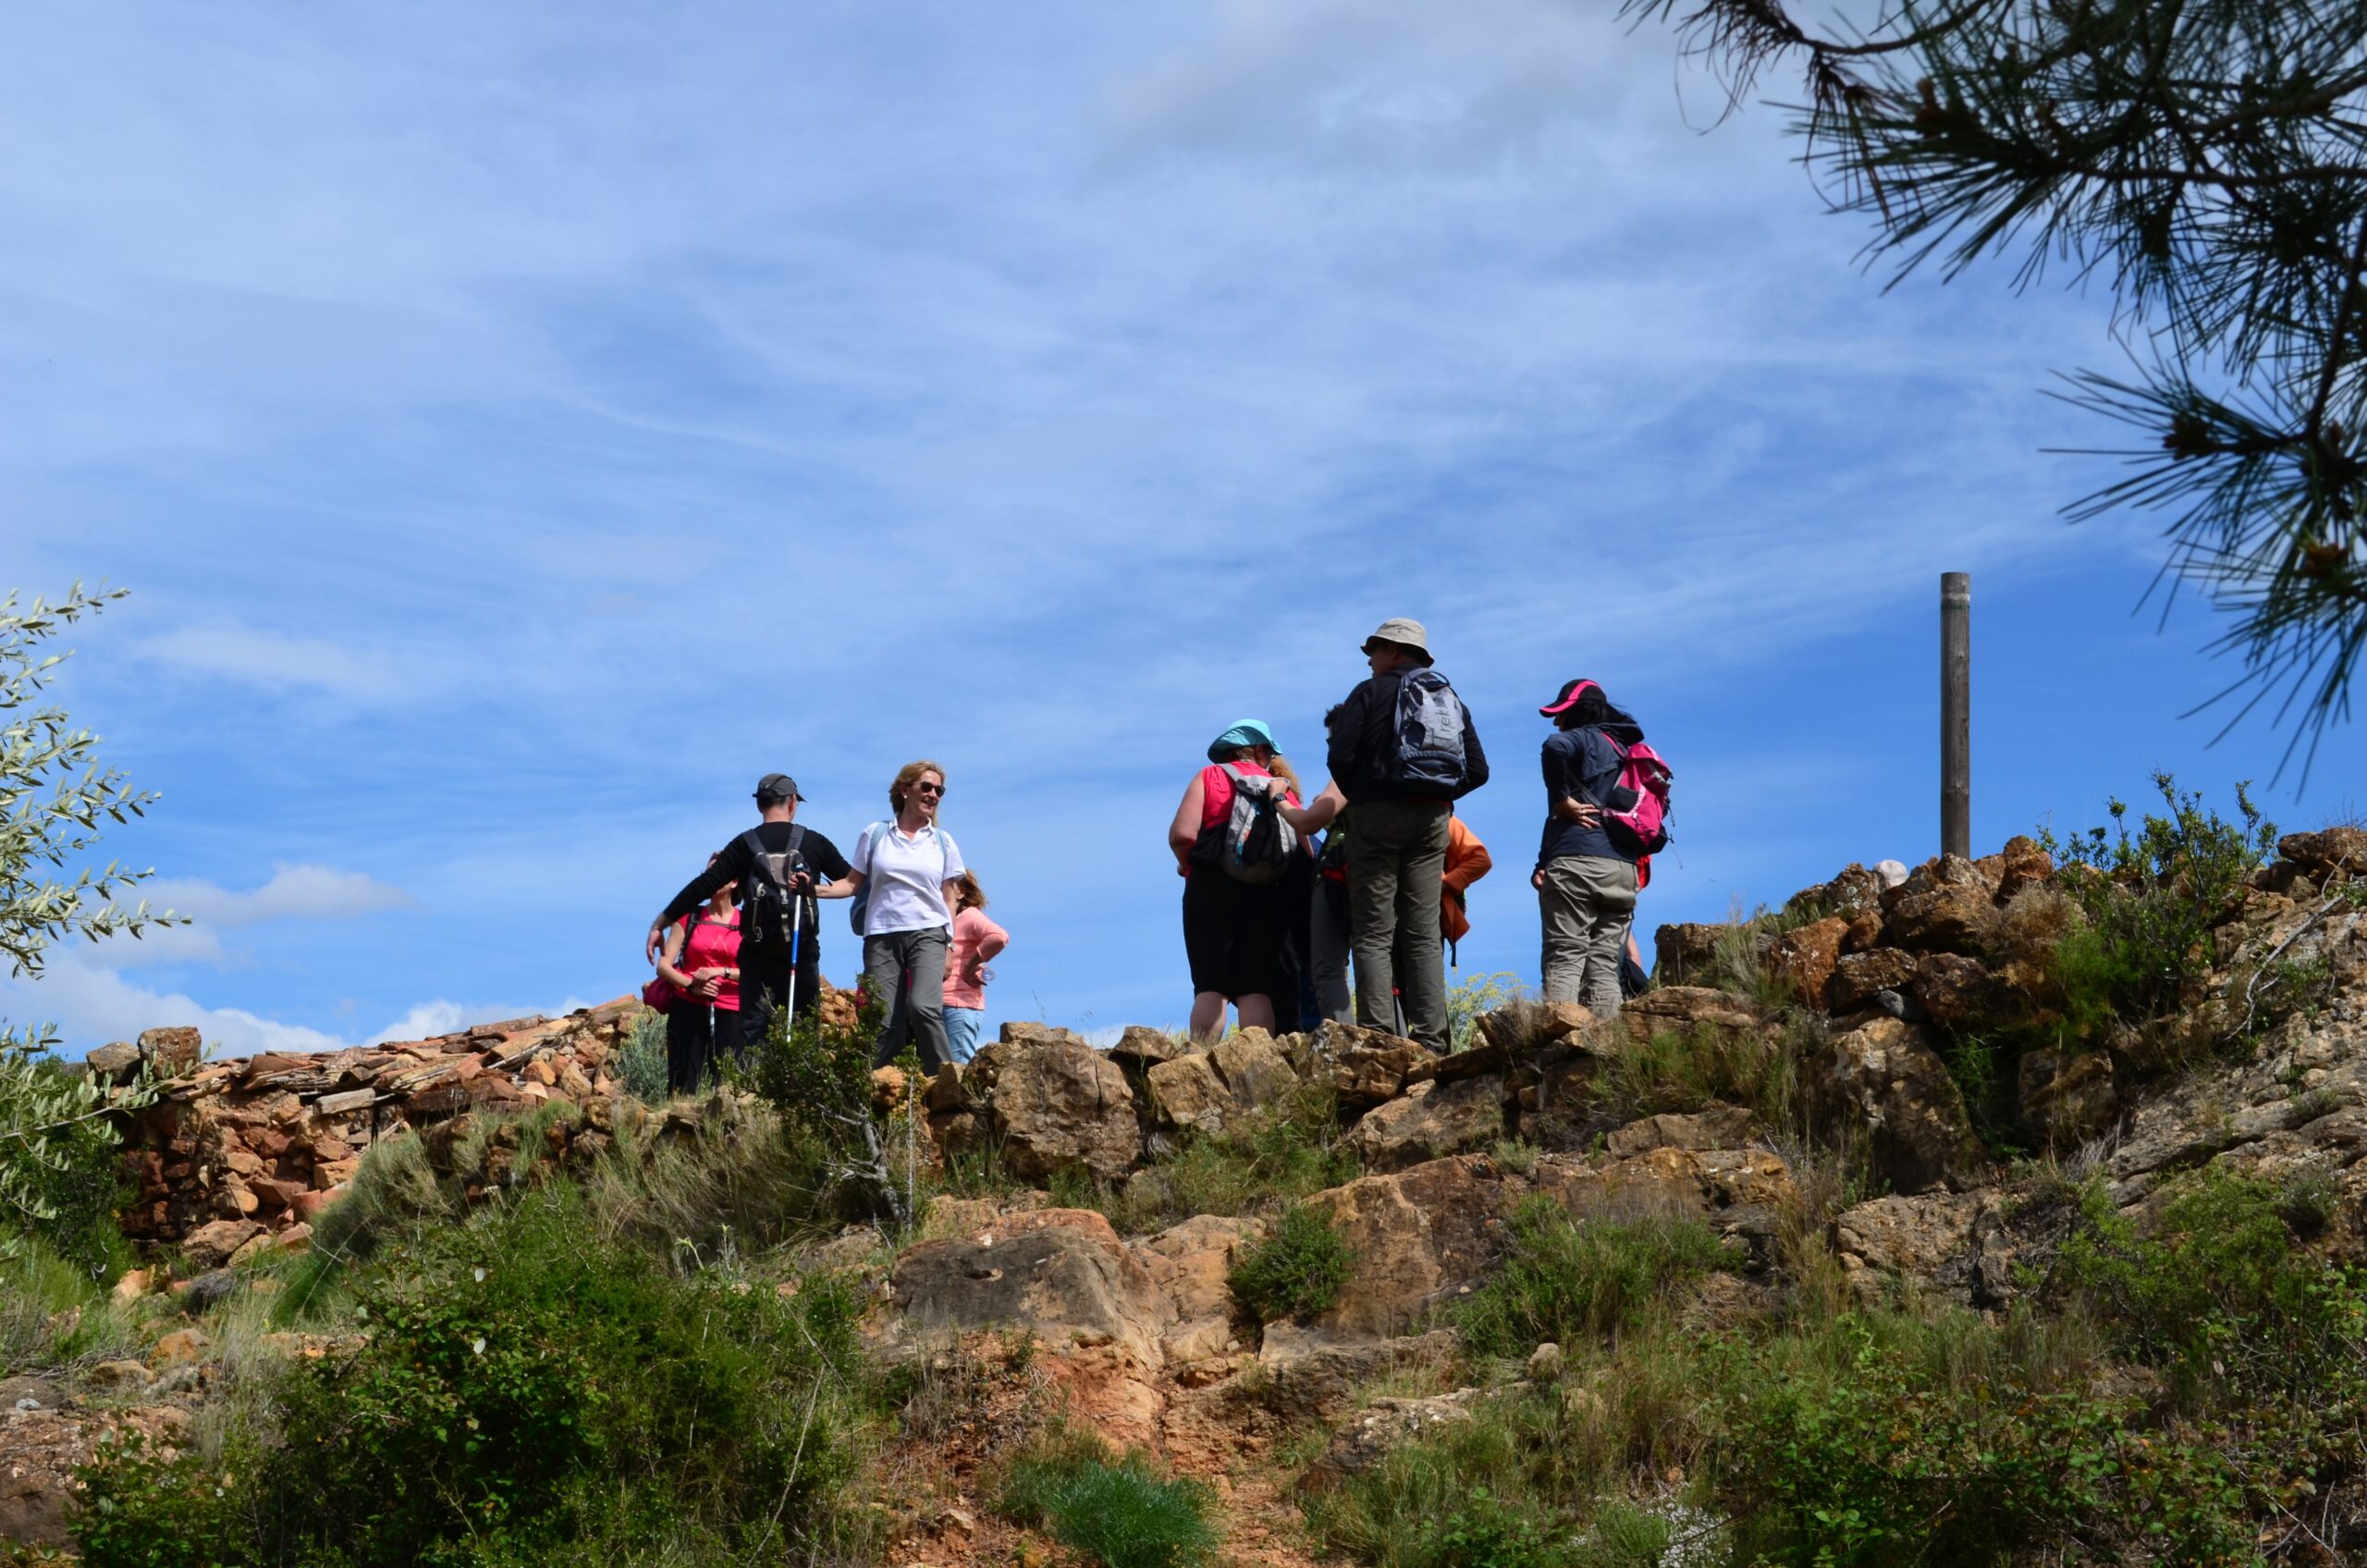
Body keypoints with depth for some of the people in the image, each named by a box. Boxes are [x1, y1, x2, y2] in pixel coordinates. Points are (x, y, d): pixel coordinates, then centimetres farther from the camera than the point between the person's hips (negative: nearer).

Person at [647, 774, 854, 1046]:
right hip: (802, 951, 1)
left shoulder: (745, 845, 0)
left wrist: (660, 924, -1)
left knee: (752, 1028, -2)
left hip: (759, 953, 0)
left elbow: (703, 887, -5)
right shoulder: (814, 842, 3)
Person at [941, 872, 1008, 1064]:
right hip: (940, 1005, 9)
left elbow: (999, 937, -21)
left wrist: (970, 967, -16)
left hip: (960, 1005, -9)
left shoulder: (968, 915, -3)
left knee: (959, 1067, -14)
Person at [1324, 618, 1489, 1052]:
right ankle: (1431, 1040, -1)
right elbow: (1477, 771, 12)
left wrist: (1357, 797, 6)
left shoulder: (1370, 693, 0)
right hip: (1433, 820, 5)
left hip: (1380, 815, -5)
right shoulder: (1452, 700, 17)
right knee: (1424, 933, 6)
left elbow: (1341, 758, -10)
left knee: (1373, 933, -5)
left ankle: (1378, 1036, -14)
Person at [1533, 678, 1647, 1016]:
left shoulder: (1583, 739, 2)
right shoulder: (1628, 751, 24)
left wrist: (1563, 800, -10)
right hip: (1623, 868, 7)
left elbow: (1555, 746, -23)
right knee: (1605, 967, 3)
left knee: (1565, 959, -12)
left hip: (1577, 862, -7)